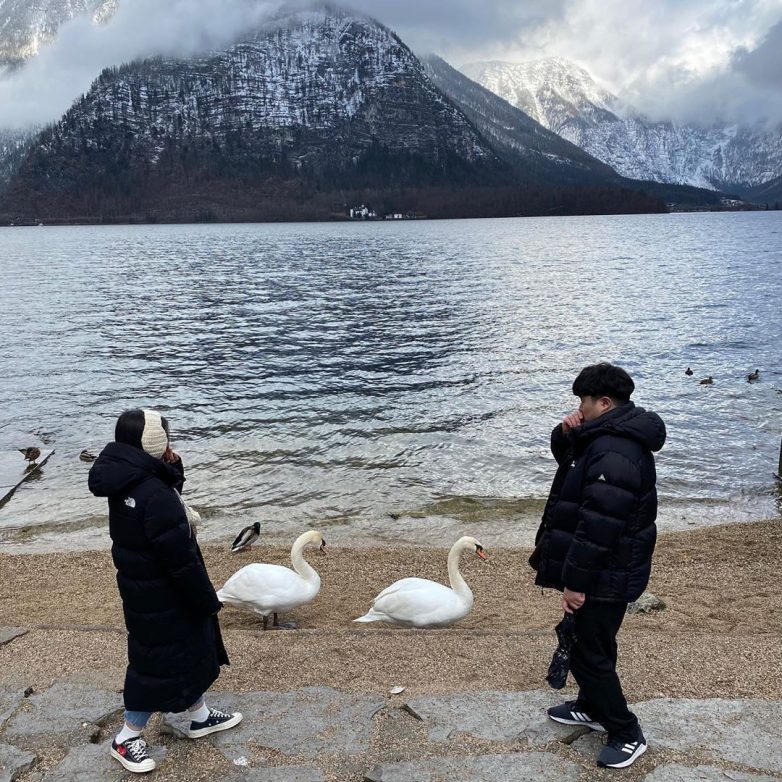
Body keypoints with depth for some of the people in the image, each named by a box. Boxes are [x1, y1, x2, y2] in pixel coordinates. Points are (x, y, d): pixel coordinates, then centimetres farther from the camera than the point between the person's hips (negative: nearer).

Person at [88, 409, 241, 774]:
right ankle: (127, 737, 26)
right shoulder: (155, 497, -32)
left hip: (143, 586, 10)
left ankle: (199, 716, 42)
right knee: (158, 662, 9)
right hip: (161, 596, -10)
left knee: (191, 650, 24)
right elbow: (181, 559, -26)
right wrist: (208, 601, -14)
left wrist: (173, 469, -7)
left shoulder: (127, 480, -3)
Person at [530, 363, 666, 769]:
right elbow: (566, 454, 22)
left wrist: (575, 581, -23)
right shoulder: (610, 435, 6)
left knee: (590, 654, 1)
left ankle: (628, 735, 16)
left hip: (607, 576, -11)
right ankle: (592, 708, 43)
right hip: (609, 569, 11)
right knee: (592, 643, 24)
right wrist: (566, 432, -1)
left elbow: (597, 528, -30)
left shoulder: (614, 455, -29)